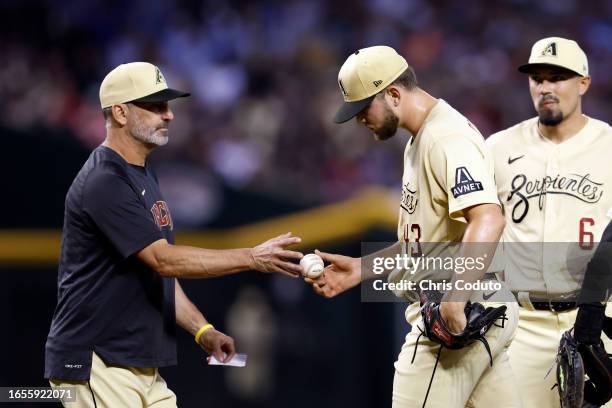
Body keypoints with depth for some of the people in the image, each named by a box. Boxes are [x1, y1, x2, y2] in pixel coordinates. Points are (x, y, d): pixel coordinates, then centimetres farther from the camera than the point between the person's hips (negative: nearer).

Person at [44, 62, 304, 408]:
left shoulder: (144, 176, 17)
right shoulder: (105, 183, -16)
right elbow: (164, 260, -23)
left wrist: (202, 330, 11)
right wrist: (253, 258, -25)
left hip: (143, 365, 10)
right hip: (98, 365, -10)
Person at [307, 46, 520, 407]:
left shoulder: (447, 137, -15)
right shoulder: (420, 140, 19)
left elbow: (488, 219, -29)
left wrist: (455, 297, -36)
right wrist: (361, 268, 18)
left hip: (462, 314, -10)